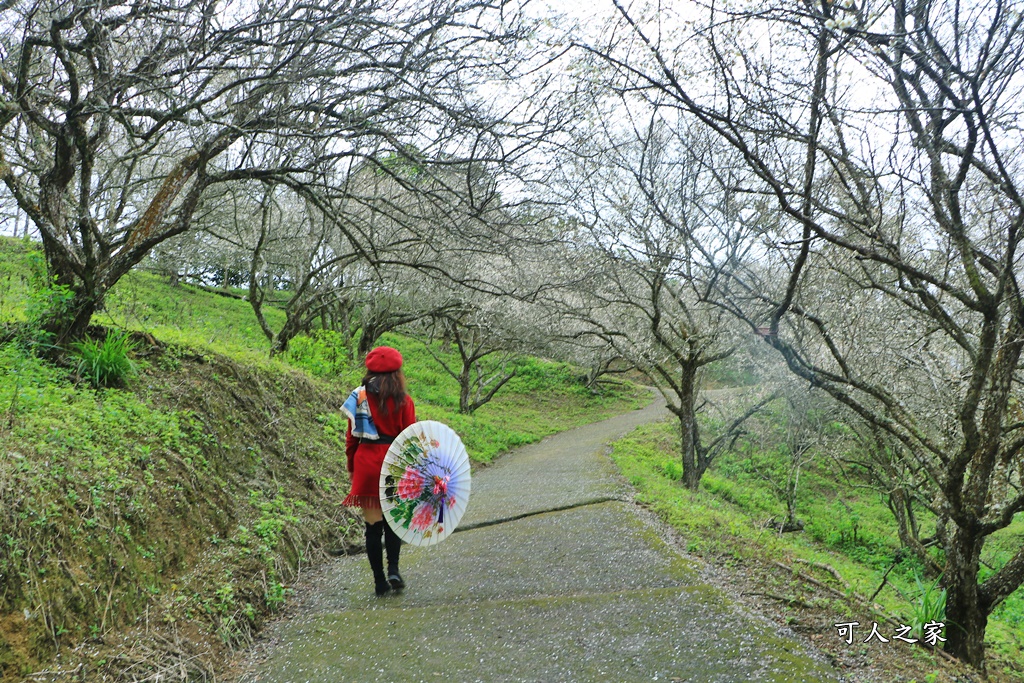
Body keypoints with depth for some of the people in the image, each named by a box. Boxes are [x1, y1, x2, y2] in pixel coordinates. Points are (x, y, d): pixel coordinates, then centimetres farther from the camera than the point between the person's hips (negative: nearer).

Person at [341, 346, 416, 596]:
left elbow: (351, 436, 5)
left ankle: (379, 580, 11)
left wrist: (352, 467, 15)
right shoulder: (403, 400, -5)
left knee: (373, 525, 8)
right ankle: (393, 569, 1)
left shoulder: (359, 397, 1)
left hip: (366, 465, 1)